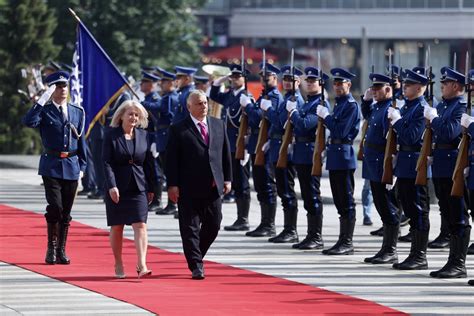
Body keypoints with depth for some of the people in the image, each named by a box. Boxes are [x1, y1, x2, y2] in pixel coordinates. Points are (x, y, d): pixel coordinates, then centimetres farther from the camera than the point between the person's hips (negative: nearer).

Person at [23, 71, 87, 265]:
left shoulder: (77, 112, 12)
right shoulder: (44, 111, -1)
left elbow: (81, 140, 15)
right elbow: (29, 122, -21)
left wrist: (82, 165, 10)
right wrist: (42, 101, -23)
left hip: (71, 166, 4)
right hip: (51, 166, -4)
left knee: (66, 211, 6)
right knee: (55, 207, -14)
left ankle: (61, 250, 14)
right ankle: (52, 249, -1)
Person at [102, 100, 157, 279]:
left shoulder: (143, 135, 7)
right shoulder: (111, 135, -2)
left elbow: (149, 163, 10)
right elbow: (107, 163, -7)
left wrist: (151, 188, 8)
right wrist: (111, 186, -17)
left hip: (138, 188, 2)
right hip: (117, 187, -2)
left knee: (140, 225, -10)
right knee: (116, 227, 5)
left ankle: (142, 265, -16)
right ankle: (118, 265, 16)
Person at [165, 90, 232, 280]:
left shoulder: (219, 125, 11)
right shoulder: (178, 129, -2)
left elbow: (226, 154, 14)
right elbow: (171, 160, -4)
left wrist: (227, 179, 8)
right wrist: (172, 185, -10)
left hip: (213, 186, 4)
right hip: (189, 189, -4)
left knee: (213, 225, 8)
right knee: (190, 228, -2)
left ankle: (196, 256, 28)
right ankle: (196, 266, 1)